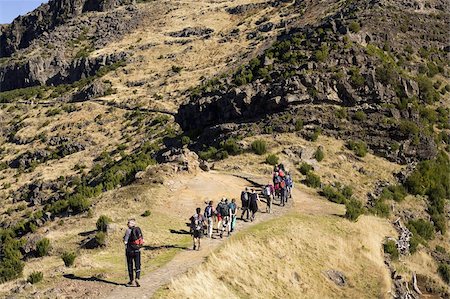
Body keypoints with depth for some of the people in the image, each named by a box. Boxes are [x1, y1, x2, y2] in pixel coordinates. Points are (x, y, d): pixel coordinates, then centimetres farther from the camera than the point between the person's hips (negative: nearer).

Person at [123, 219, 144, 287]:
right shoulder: (138, 230, 5)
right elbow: (142, 240, 10)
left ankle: (131, 280, 15)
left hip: (130, 250, -4)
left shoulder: (128, 230, -11)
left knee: (130, 265, 9)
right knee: (137, 265, 6)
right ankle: (137, 278, -13)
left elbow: (125, 242, -14)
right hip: (137, 250, 4)